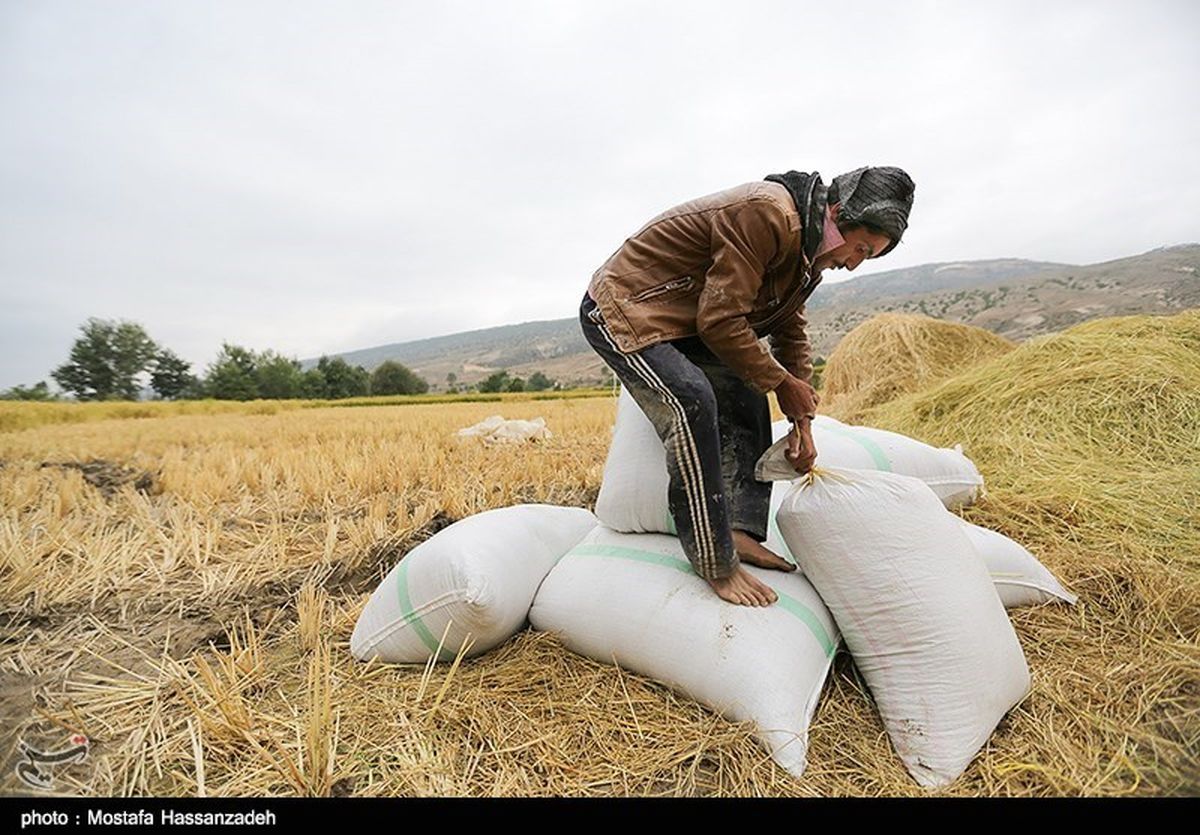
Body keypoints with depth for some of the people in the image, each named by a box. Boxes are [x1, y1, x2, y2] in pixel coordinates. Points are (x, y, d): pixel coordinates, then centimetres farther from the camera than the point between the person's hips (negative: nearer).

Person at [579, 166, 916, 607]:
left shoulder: (807, 248, 9)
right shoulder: (767, 214, -23)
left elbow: (791, 335, 14)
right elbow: (720, 321, -25)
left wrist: (802, 422, 8)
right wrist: (781, 382, -12)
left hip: (679, 321, 10)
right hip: (620, 309, -10)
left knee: (745, 394, 8)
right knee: (690, 403, -29)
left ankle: (741, 533, 6)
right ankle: (717, 565, -19)